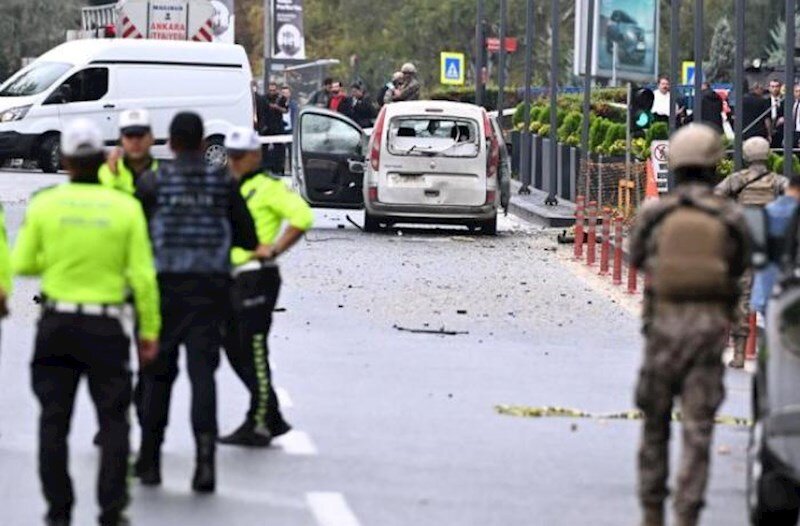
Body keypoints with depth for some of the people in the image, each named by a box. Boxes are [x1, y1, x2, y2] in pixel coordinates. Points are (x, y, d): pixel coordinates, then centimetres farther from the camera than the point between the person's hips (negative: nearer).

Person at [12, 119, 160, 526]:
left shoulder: (44, 205, -4)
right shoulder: (125, 207, -6)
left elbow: (23, 264, 1)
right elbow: (142, 276, -6)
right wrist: (149, 330, 2)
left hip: (56, 324, 1)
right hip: (106, 325, -1)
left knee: (54, 419, 9)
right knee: (113, 419, 8)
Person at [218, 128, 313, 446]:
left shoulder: (268, 187, -8)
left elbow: (302, 217, -18)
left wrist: (273, 250, -19)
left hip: (256, 277, -9)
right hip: (230, 278, 9)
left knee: (254, 352, -7)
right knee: (235, 351, 12)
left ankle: (258, 425, -2)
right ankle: (273, 420, 20)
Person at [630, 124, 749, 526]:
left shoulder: (654, 214, -3)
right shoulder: (731, 218, -4)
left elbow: (636, 258, 12)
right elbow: (738, 269, 10)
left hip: (664, 323, 1)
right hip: (710, 325, -1)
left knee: (655, 421, 14)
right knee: (698, 426, 1)